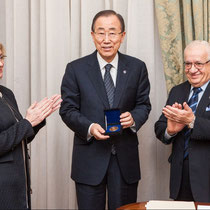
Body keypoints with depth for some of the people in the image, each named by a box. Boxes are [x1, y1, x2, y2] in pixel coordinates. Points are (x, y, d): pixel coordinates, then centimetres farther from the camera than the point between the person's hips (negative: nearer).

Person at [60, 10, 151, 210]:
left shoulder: (137, 67, 3)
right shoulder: (75, 69, -1)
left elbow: (144, 104, 8)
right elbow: (67, 109, -1)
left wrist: (134, 118, -16)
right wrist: (89, 127, -19)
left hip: (125, 157, 2)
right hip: (89, 158, -1)